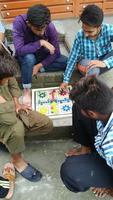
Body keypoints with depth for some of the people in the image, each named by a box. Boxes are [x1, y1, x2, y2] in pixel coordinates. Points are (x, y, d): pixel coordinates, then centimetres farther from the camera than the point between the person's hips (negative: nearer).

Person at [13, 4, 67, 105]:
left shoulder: (50, 26, -24)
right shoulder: (19, 22, -31)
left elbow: (56, 52, -16)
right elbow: (19, 50, -39)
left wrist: (39, 66, -24)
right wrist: (40, 42, -40)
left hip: (43, 55, 3)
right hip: (26, 56, -2)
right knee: (29, 58, -39)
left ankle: (39, 67, -8)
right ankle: (26, 91, -18)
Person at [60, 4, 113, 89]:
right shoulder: (80, 35, -20)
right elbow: (73, 58, -12)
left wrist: (105, 63, -48)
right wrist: (66, 80, -12)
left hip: (104, 60, 1)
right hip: (87, 63, -1)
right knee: (92, 70, -37)